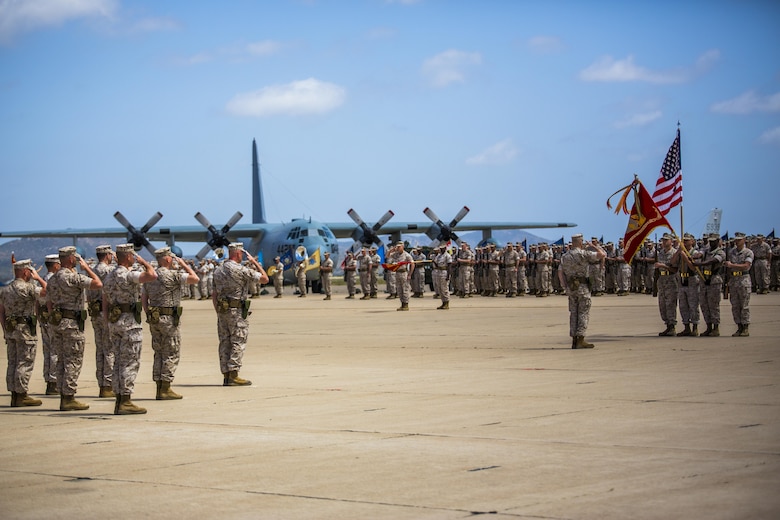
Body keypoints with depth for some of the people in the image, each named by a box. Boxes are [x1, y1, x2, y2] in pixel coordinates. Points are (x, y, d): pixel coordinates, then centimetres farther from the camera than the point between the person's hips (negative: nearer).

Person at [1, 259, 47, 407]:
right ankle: (22, 396, -7)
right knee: (25, 364, -6)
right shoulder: (27, 288, -14)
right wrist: (38, 277, -1)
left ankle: (14, 395, 11)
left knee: (13, 363, 9)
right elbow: (47, 291, -14)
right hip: (25, 329, -8)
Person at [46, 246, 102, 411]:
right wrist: (86, 268, -4)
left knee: (62, 361, 11)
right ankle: (69, 398, -7)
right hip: (72, 323, -8)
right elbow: (98, 284, -18)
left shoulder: (52, 279, 13)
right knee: (73, 361, -5)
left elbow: (49, 303, 17)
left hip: (56, 323, 8)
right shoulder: (73, 277, -14)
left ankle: (64, 397, 11)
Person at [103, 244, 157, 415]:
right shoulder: (128, 275, -14)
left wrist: (109, 326, 21)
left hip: (114, 322, 9)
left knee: (119, 362, 11)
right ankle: (126, 402, -9)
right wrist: (143, 261, -8)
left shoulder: (109, 277, 14)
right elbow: (152, 275, -27)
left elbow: (105, 304, 17)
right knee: (130, 362, -7)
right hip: (129, 322, -9)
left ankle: (119, 401, 11)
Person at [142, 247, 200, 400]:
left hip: (153, 318, 7)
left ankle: (160, 389, 12)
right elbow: (195, 279, -14)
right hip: (169, 318, -7)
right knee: (171, 354, -2)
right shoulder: (172, 275, -13)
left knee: (159, 353, 12)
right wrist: (184, 264, -2)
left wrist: (149, 316, 18)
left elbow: (143, 299, 13)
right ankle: (165, 389, -4)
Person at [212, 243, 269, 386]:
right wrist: (255, 262, 2)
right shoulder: (241, 270, -12)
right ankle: (233, 375, -9)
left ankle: (226, 375, 9)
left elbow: (214, 294, 14)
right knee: (238, 343, -4)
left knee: (225, 342, 9)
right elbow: (264, 278, -9)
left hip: (222, 310, 7)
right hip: (237, 310, -7)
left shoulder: (218, 270, 10)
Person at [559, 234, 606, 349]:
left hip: (570, 287, 6)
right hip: (583, 287, -6)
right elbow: (602, 255, -14)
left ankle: (574, 340, 8)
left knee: (573, 313, 9)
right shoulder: (583, 254, -11)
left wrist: (565, 287, 9)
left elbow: (560, 273, 7)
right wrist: (595, 246, 4)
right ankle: (580, 340, -10)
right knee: (584, 313, -3)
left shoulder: (565, 256, 8)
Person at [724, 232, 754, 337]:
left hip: (744, 280, -6)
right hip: (733, 280, 6)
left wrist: (731, 265, -21)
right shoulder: (731, 252, 12)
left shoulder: (748, 252, -5)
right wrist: (729, 281, 16)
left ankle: (746, 329, 0)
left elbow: (746, 266, -18)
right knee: (735, 306, 5)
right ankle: (739, 328, 11)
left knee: (744, 306, -4)